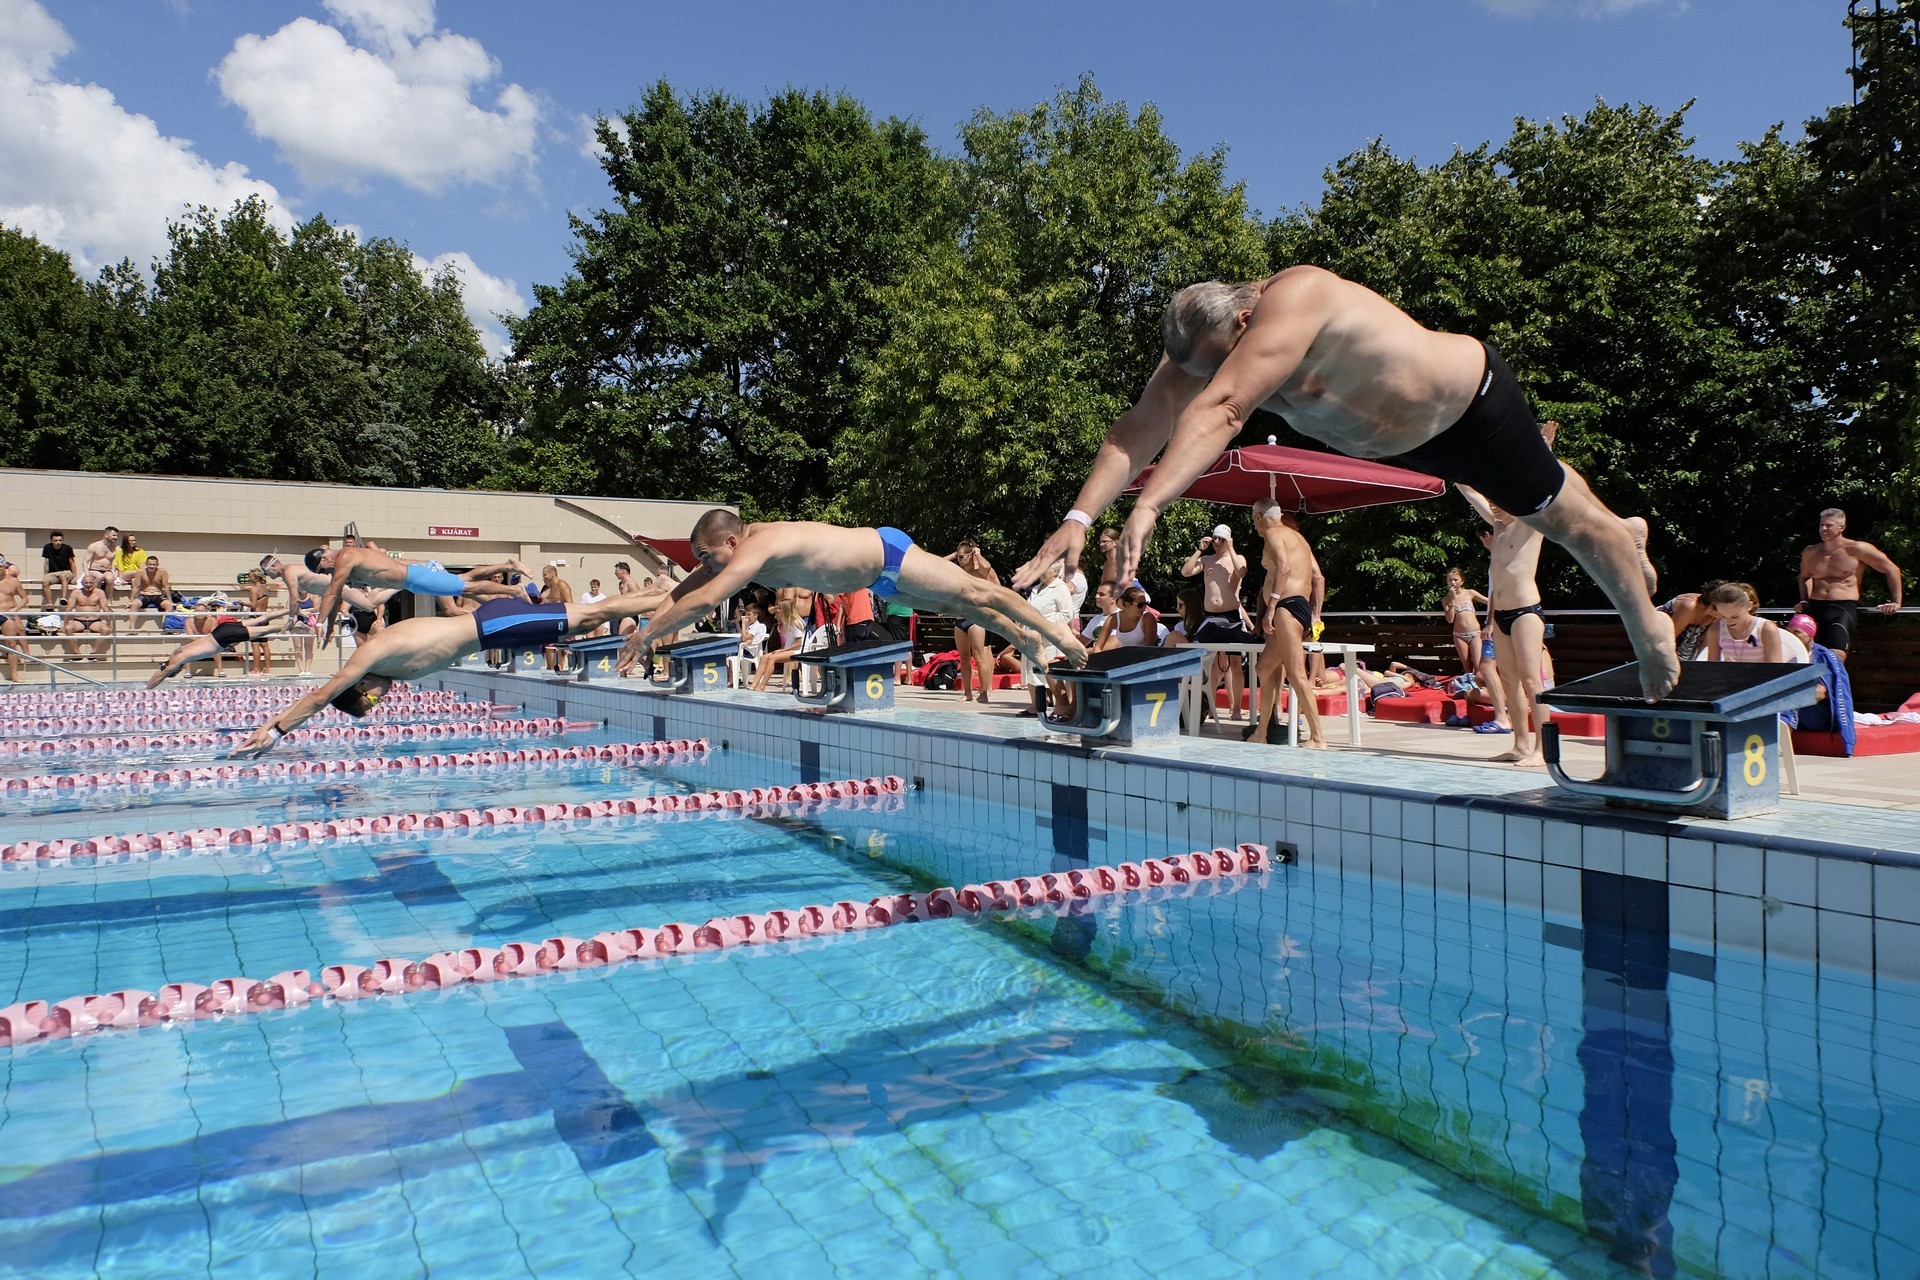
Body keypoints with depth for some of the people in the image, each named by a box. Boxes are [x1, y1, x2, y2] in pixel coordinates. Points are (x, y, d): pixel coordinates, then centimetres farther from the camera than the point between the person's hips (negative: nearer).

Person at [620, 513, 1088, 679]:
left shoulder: (758, 546, -30)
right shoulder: (730, 547, -3)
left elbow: (704, 600, -38)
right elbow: (684, 592, 5)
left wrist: (648, 633, -30)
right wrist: (650, 627, -6)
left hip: (887, 555, -9)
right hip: (879, 578, 9)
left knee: (974, 594, 1)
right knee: (955, 607, 21)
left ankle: (1056, 633, 11)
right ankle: (1021, 636, 37)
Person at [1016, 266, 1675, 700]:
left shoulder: (1294, 300, -42)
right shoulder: (1201, 342, -19)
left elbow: (1221, 411, -54)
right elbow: (1138, 430, -26)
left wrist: (1149, 505, -62)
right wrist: (1080, 517, -38)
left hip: (1470, 400, -8)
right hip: (1406, 439, 8)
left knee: (1559, 515, 10)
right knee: (1526, 497, 31)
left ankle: (1647, 628, 35)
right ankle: (1622, 534, 59)